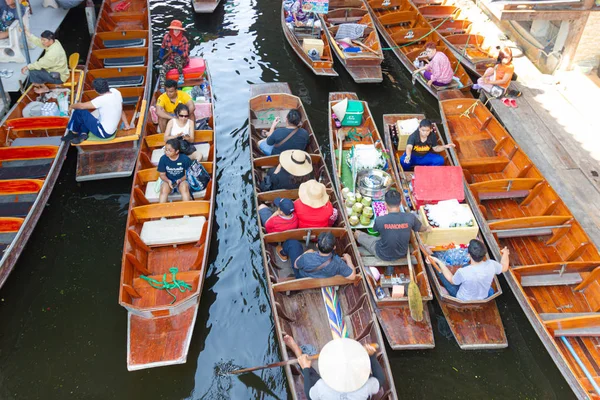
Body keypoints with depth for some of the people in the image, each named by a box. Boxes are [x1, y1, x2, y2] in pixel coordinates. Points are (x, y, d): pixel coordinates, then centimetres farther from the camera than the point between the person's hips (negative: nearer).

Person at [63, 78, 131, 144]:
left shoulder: (101, 100, -24)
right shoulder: (116, 92, -3)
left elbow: (82, 106, -14)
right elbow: (121, 110, 9)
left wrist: (72, 106, 7)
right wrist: (127, 125, 18)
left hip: (103, 133, -8)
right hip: (111, 132, 8)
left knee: (79, 111, -3)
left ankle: (74, 133, 15)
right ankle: (83, 133, 6)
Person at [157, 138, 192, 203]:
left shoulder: (185, 159, -13)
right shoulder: (163, 159, -9)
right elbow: (162, 174, 0)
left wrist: (180, 180, -22)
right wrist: (168, 181, -20)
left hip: (182, 180, -1)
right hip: (168, 181, 1)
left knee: (184, 188, -35)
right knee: (164, 190, -32)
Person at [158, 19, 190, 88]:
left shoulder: (184, 39, -14)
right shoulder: (167, 37, -5)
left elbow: (185, 54, -19)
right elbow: (162, 47, 13)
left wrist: (177, 50, -33)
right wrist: (161, 56, 2)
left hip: (182, 61, -3)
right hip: (171, 61, 3)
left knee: (177, 57, -37)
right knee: (162, 69, -23)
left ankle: (181, 76, -18)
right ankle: (162, 87, -29)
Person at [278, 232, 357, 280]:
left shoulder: (307, 258, -42)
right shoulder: (337, 262, -38)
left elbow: (296, 265, -20)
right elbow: (352, 276, -24)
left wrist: (306, 253, -4)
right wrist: (348, 259, -9)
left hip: (302, 278, -3)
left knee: (293, 243, 4)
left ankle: (284, 254, 38)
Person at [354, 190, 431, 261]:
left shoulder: (379, 220, -30)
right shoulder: (410, 217, -23)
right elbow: (421, 228, 1)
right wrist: (427, 228, 25)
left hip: (383, 255, -3)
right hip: (402, 254, 3)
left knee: (357, 233, 14)